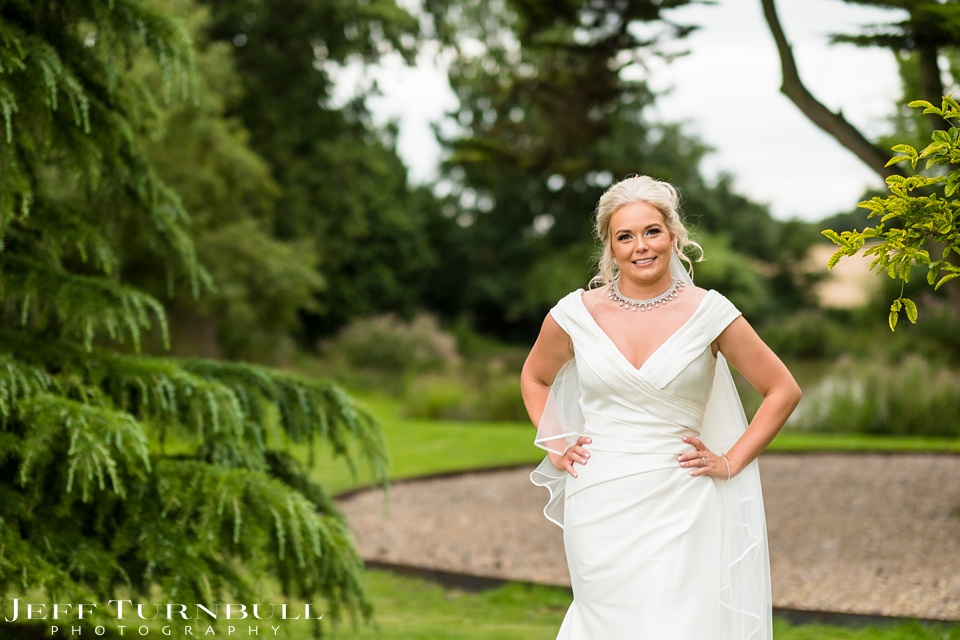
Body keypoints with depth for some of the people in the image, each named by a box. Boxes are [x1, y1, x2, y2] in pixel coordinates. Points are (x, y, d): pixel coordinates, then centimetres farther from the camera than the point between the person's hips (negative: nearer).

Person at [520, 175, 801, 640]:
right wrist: (556, 447, 10)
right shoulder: (577, 313, 2)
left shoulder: (707, 312, -2)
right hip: (601, 509, 2)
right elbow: (534, 378, 22)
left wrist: (731, 462, 1)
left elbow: (783, 391, 6)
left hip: (680, 508, -1)